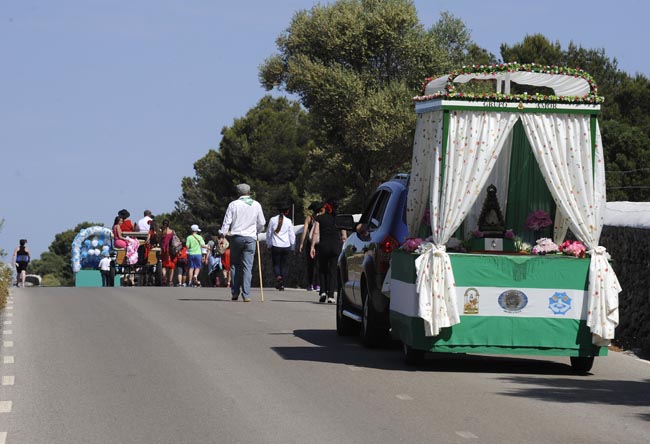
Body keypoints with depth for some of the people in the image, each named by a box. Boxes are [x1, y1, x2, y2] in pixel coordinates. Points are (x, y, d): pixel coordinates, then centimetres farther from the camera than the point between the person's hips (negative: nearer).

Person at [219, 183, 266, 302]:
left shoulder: (233, 204, 1)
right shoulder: (256, 205, 7)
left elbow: (227, 222, -2)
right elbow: (262, 223, 13)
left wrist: (222, 235, 3)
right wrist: (257, 232, 30)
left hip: (236, 236, -1)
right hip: (250, 238, 1)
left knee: (234, 265, 10)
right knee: (247, 267, -1)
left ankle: (235, 292, 7)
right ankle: (246, 294, -8)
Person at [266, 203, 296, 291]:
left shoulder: (272, 220, -1)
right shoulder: (288, 221, -1)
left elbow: (269, 233, 7)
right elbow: (292, 235, 3)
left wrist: (268, 245, 19)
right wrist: (293, 247, 14)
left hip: (275, 246, -1)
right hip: (286, 246, 1)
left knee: (276, 264, 5)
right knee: (283, 265, 10)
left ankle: (278, 277, -25)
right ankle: (282, 285, 8)